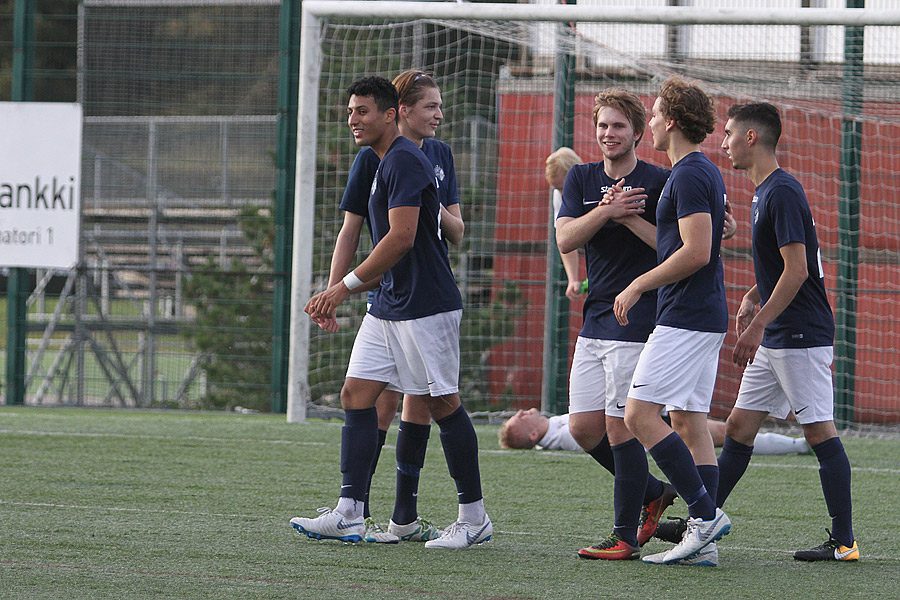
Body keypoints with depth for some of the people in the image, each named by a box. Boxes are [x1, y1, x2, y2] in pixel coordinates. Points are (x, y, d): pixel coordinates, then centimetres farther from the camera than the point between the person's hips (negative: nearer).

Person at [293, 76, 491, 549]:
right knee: (356, 395, 2)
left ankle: (474, 518, 7)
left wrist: (345, 286, -17)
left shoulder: (404, 161, -13)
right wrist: (339, 296, 19)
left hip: (426, 309, -10)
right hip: (387, 309, 10)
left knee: (443, 405, -2)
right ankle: (349, 515, 0)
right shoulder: (382, 164, 18)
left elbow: (401, 239, -21)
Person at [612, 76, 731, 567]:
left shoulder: (689, 175, -14)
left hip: (686, 318, -10)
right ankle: (703, 542, 5)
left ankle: (705, 513, -13)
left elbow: (696, 252, -22)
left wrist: (639, 285, -14)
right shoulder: (705, 172, 17)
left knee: (640, 414, -11)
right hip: (707, 317, 10)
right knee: (689, 420, 8)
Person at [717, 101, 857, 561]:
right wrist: (753, 298, 12)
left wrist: (758, 325, -21)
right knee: (739, 426, 11)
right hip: (774, 339, 10)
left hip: (801, 336, -10)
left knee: (820, 432, -6)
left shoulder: (782, 193, -16)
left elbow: (797, 271, -21)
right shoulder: (765, 192, 16)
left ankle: (843, 541, -3)